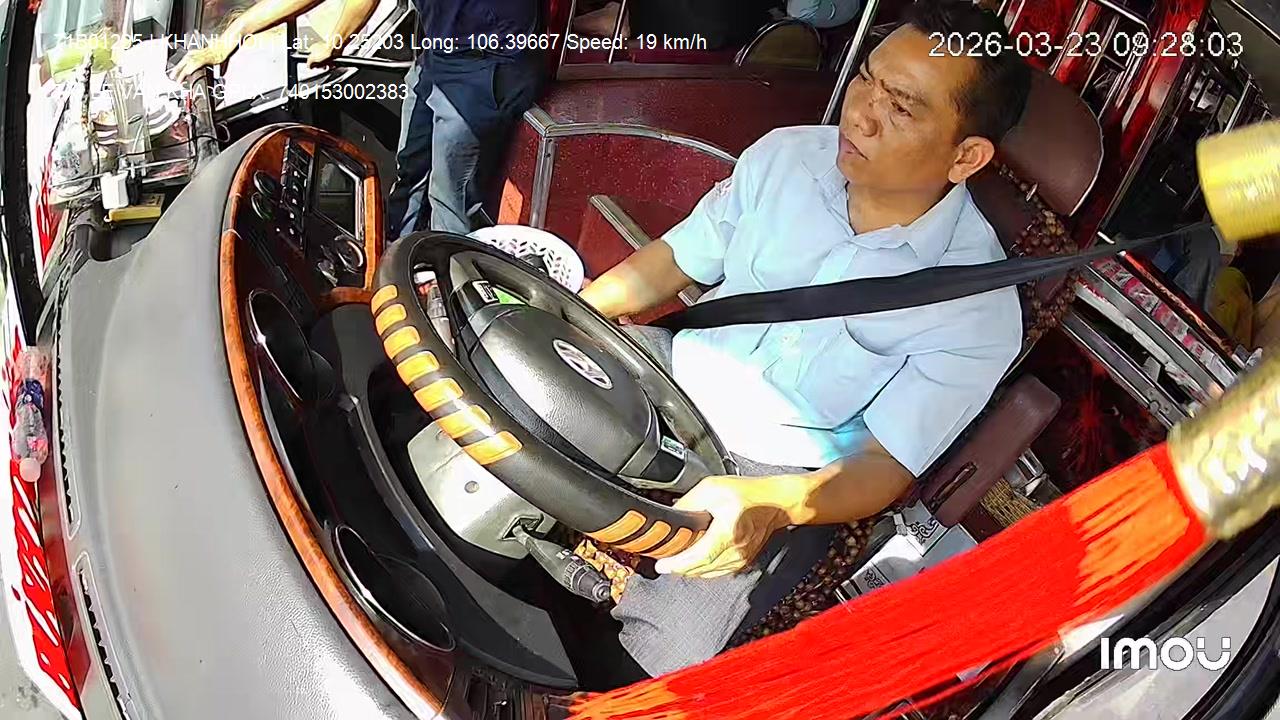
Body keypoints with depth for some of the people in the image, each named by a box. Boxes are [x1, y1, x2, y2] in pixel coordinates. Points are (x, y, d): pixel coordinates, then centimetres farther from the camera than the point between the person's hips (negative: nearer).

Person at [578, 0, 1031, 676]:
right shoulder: (785, 154, -5)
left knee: (658, 661, -24)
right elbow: (674, 260, 5)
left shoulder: (975, 308, -17)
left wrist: (772, 505, -38)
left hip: (782, 482, -4)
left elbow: (884, 467, -17)